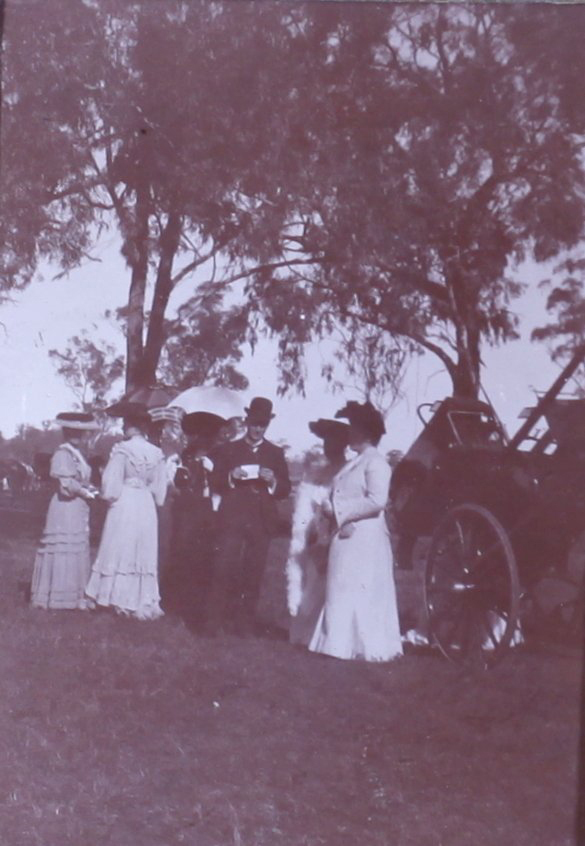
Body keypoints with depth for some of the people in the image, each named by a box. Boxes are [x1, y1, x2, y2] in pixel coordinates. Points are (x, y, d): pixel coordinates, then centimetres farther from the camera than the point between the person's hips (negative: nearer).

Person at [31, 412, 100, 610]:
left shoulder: (77, 454, 15)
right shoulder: (63, 454, -14)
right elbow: (66, 484, -20)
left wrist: (89, 490, 0)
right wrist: (86, 493, -10)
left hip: (78, 510, 10)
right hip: (66, 508, -9)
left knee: (78, 552, 12)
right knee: (64, 551, -4)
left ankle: (73, 595, 19)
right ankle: (57, 596, 3)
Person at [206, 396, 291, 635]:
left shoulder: (276, 453, 12)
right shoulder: (228, 449, 10)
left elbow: (286, 490, 9)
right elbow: (215, 483, 6)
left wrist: (273, 481, -11)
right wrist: (230, 477, -13)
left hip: (262, 522, 1)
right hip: (232, 519, -1)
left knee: (253, 572, 2)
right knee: (223, 568, -9)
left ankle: (244, 620, 12)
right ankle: (215, 620, -3)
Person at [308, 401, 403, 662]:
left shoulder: (376, 463, -10)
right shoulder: (354, 464, 18)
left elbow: (376, 501, -22)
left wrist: (339, 509, -16)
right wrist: (334, 511, 2)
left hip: (364, 540, -9)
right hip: (345, 538, 9)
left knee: (362, 594, -6)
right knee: (342, 593, 11)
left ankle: (368, 647, 0)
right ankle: (345, 643, 18)